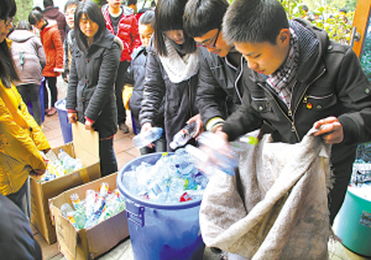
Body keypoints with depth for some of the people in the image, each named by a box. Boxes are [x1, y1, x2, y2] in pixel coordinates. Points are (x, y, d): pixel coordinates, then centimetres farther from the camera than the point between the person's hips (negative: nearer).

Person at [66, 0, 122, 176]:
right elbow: (73, 79, 12)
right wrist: (71, 108, 7)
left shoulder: (110, 47, -13)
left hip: (102, 111, -6)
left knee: (104, 154, 3)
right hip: (81, 109, 6)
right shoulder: (79, 45, 9)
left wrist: (90, 115, -15)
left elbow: (104, 84, -17)